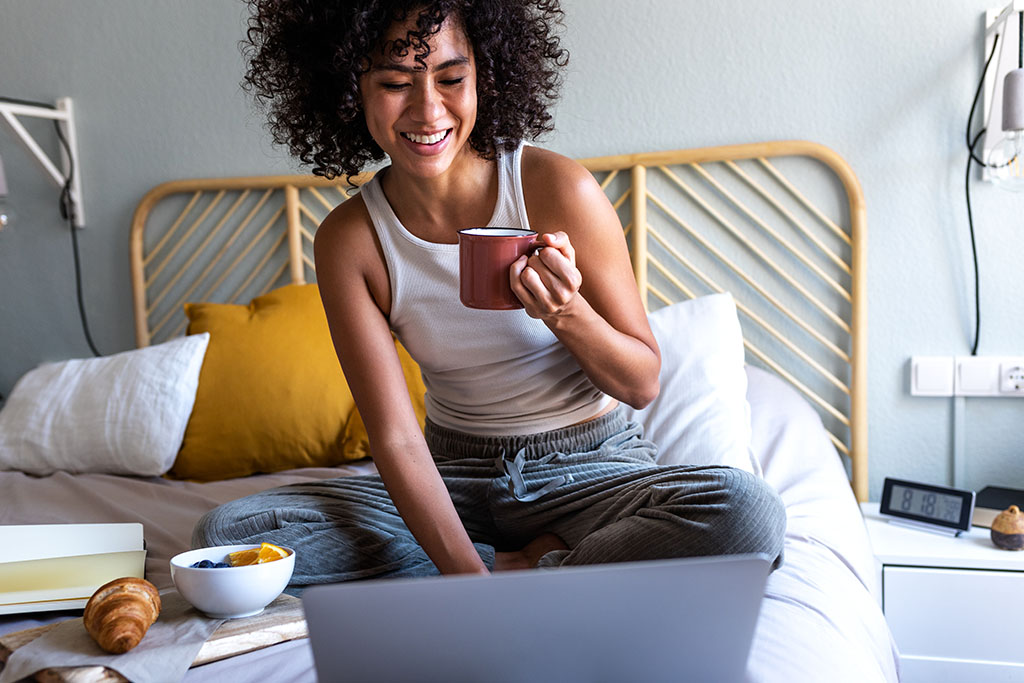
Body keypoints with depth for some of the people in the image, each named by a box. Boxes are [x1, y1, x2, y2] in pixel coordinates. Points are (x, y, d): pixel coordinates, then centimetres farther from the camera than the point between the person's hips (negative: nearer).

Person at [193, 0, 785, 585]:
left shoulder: (558, 188, -14)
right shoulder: (346, 241, -8)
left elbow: (643, 385, -7)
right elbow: (396, 439, -12)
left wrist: (566, 314, -28)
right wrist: (467, 574, -27)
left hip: (590, 468, -2)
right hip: (454, 478, 3)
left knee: (749, 511, -31)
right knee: (225, 533, -16)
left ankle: (516, 575, -14)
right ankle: (521, 562, -13)